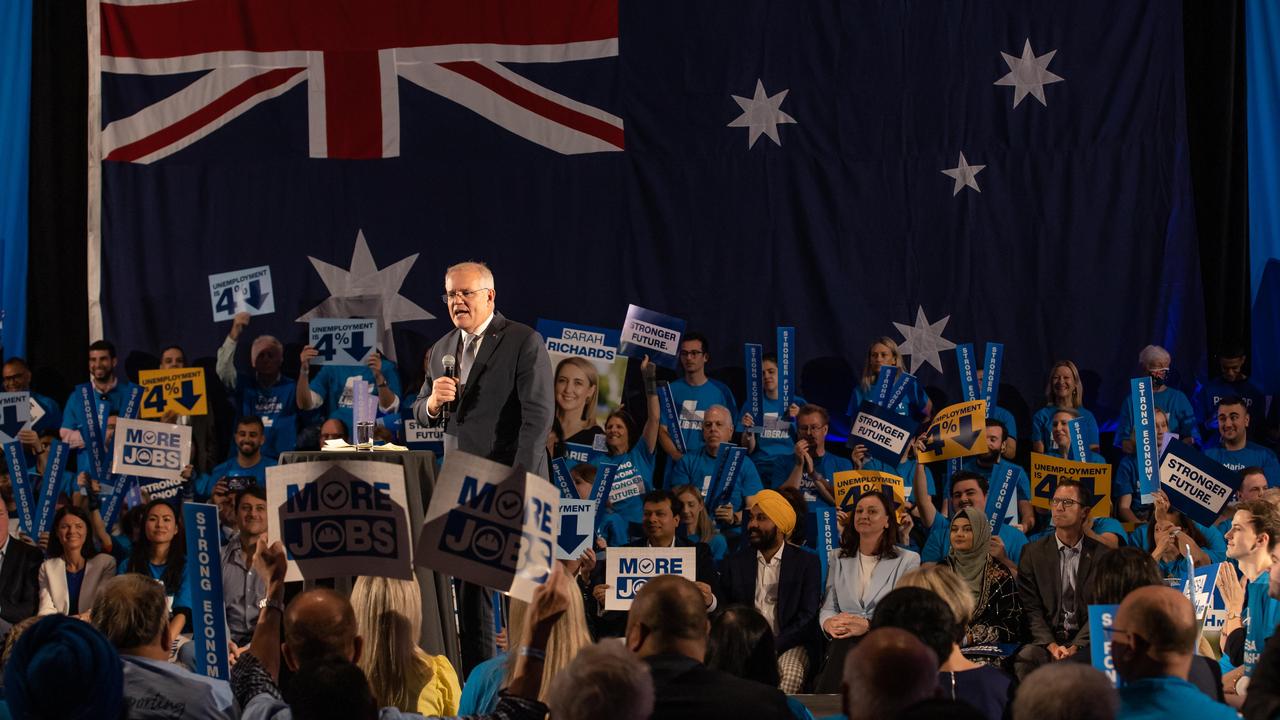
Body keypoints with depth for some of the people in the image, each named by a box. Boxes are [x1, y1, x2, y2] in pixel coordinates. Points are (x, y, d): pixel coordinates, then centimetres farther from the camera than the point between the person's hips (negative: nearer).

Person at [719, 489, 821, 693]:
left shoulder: (807, 562, 7)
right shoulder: (735, 563, 16)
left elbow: (808, 615, -1)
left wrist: (774, 646, -15)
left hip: (788, 644, -2)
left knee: (790, 676, -36)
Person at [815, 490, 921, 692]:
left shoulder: (908, 560, 9)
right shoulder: (838, 558, 21)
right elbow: (828, 607, 15)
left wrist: (868, 625, -18)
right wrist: (829, 623, -11)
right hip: (843, 645, 2)